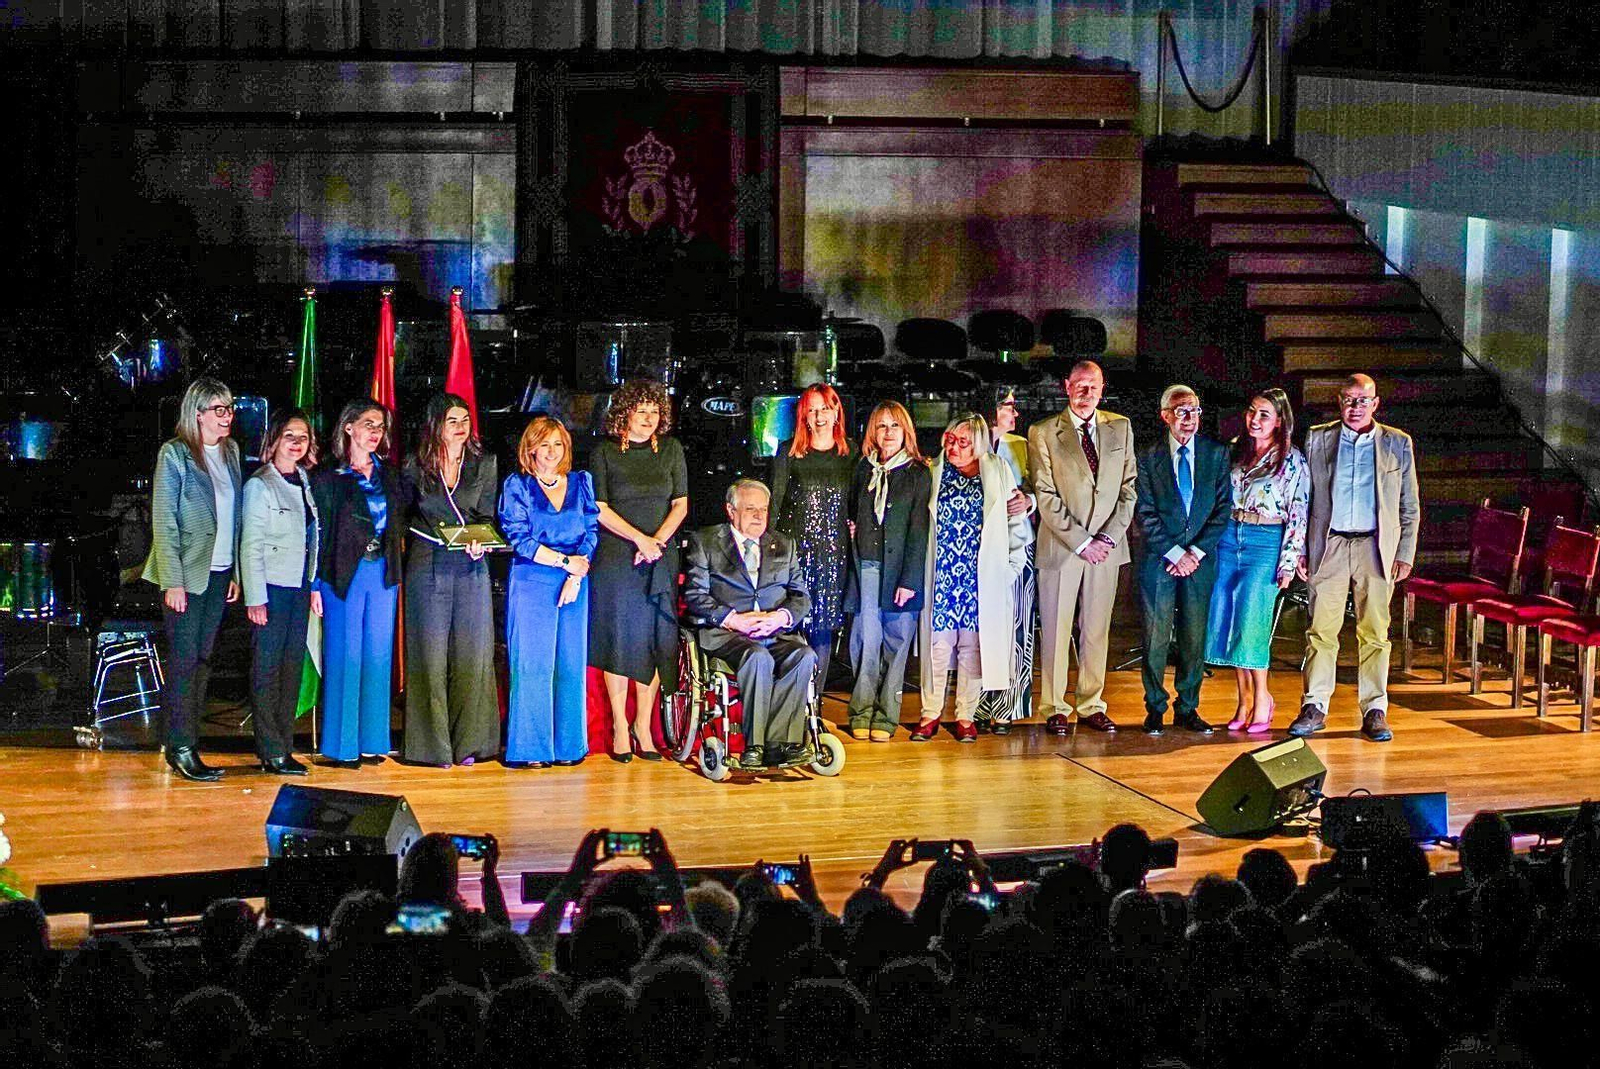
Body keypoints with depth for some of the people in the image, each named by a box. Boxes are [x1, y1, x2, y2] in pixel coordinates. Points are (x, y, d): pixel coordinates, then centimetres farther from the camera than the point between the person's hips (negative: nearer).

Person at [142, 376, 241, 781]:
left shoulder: (231, 452, 10)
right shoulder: (175, 454, -8)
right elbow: (164, 522, -11)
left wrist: (237, 572, 10)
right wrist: (173, 581, -15)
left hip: (220, 573, 6)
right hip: (186, 573, -6)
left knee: (203, 658, 8)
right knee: (185, 660, -5)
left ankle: (186, 743, 13)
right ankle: (181, 748, -1)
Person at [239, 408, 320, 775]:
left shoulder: (306, 483, 12)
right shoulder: (259, 486, -7)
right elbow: (250, 546, -9)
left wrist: (315, 586, 12)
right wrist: (255, 599, -13)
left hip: (300, 588, 6)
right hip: (271, 587, -6)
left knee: (293, 666, 8)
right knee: (267, 668, -2)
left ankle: (284, 747, 13)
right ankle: (271, 751, 0)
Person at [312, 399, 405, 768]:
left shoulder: (388, 476, 12)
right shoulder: (328, 478, -2)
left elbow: (399, 525, 17)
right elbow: (316, 534, -4)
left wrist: (396, 573, 6)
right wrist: (315, 585, -9)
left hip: (383, 573, 5)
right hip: (345, 574, -5)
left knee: (378, 656, 7)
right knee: (345, 656, -2)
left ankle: (371, 739, 14)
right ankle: (342, 743, 4)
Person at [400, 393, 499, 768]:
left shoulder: (485, 464, 7)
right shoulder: (415, 468, 4)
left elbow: (487, 516, 4)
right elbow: (406, 516, 14)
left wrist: (479, 543, -14)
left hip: (471, 566, 1)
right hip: (427, 565, -1)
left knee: (472, 651, 0)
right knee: (431, 652, -1)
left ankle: (467, 740, 6)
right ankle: (433, 742, 4)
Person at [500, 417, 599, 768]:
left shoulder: (581, 483, 12)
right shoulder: (518, 486, 4)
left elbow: (591, 532, 7)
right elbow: (519, 539, -4)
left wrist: (576, 576, -7)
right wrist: (565, 561, -9)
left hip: (574, 585, 3)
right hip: (532, 582, -3)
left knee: (571, 663, 2)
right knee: (533, 664, -5)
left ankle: (568, 745, 7)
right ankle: (529, 748, -3)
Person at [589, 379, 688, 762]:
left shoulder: (671, 450, 9)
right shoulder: (605, 453, 1)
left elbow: (681, 505, 7)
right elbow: (599, 509, -4)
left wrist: (657, 541, -8)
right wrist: (639, 539, -13)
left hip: (661, 559, 3)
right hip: (616, 558, -3)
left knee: (655, 642, 1)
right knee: (620, 640, -3)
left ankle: (643, 727, 7)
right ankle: (620, 729, 3)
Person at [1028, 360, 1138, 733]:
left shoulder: (1121, 429, 10)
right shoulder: (1043, 433, -1)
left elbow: (1129, 488, 8)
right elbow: (1046, 496, -6)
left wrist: (1110, 536, -5)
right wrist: (1081, 541, -11)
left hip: (1106, 546, 3)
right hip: (1061, 548, -3)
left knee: (1097, 630, 7)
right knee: (1056, 630, 0)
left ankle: (1091, 706, 16)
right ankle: (1054, 709, 7)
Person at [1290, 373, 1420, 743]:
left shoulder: (1398, 444, 8)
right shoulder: (1318, 439, 9)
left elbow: (1410, 507, 9)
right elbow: (1304, 499, 10)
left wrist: (1405, 555, 1)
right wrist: (1301, 549, 4)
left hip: (1376, 547, 0)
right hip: (1329, 546, 0)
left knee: (1375, 632, 1)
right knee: (1321, 629, -2)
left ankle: (1374, 711, 6)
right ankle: (1314, 707, 4)